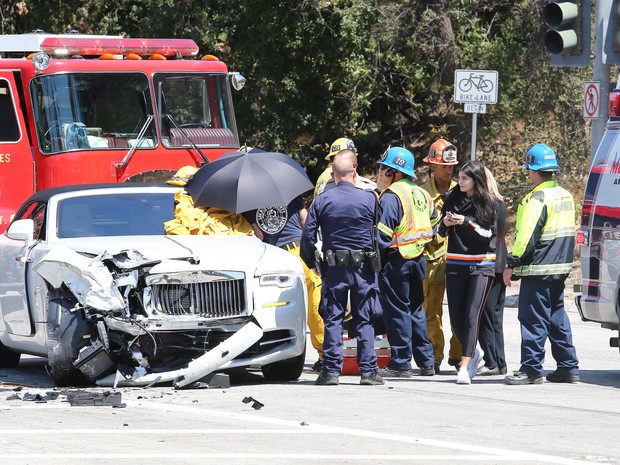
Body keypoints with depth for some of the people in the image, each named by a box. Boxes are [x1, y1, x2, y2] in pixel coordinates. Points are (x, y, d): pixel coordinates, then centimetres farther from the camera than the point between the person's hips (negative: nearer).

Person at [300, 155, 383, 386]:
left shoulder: (322, 201, -2)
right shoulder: (369, 199, -3)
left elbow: (307, 236, -2)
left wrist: (311, 262, 12)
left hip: (334, 269, 0)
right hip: (363, 268, 0)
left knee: (332, 320, 5)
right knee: (364, 321, 5)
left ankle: (331, 371, 2)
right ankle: (368, 371, 3)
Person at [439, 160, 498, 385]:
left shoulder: (489, 204, -2)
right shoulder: (453, 200, 9)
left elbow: (488, 236, -7)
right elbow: (442, 232, 15)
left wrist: (466, 223, -18)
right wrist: (445, 224, -8)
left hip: (481, 265, -4)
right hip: (455, 264, 4)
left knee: (472, 315, -13)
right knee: (456, 316, 5)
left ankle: (464, 367, -18)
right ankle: (472, 353, 30)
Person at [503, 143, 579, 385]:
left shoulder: (537, 199, -16)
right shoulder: (565, 196, 12)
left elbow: (526, 237, -20)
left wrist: (511, 264, -15)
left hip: (538, 269, -9)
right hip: (560, 269, 9)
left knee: (533, 320, -5)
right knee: (557, 318, 15)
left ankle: (531, 369, -6)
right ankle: (568, 367, 16)